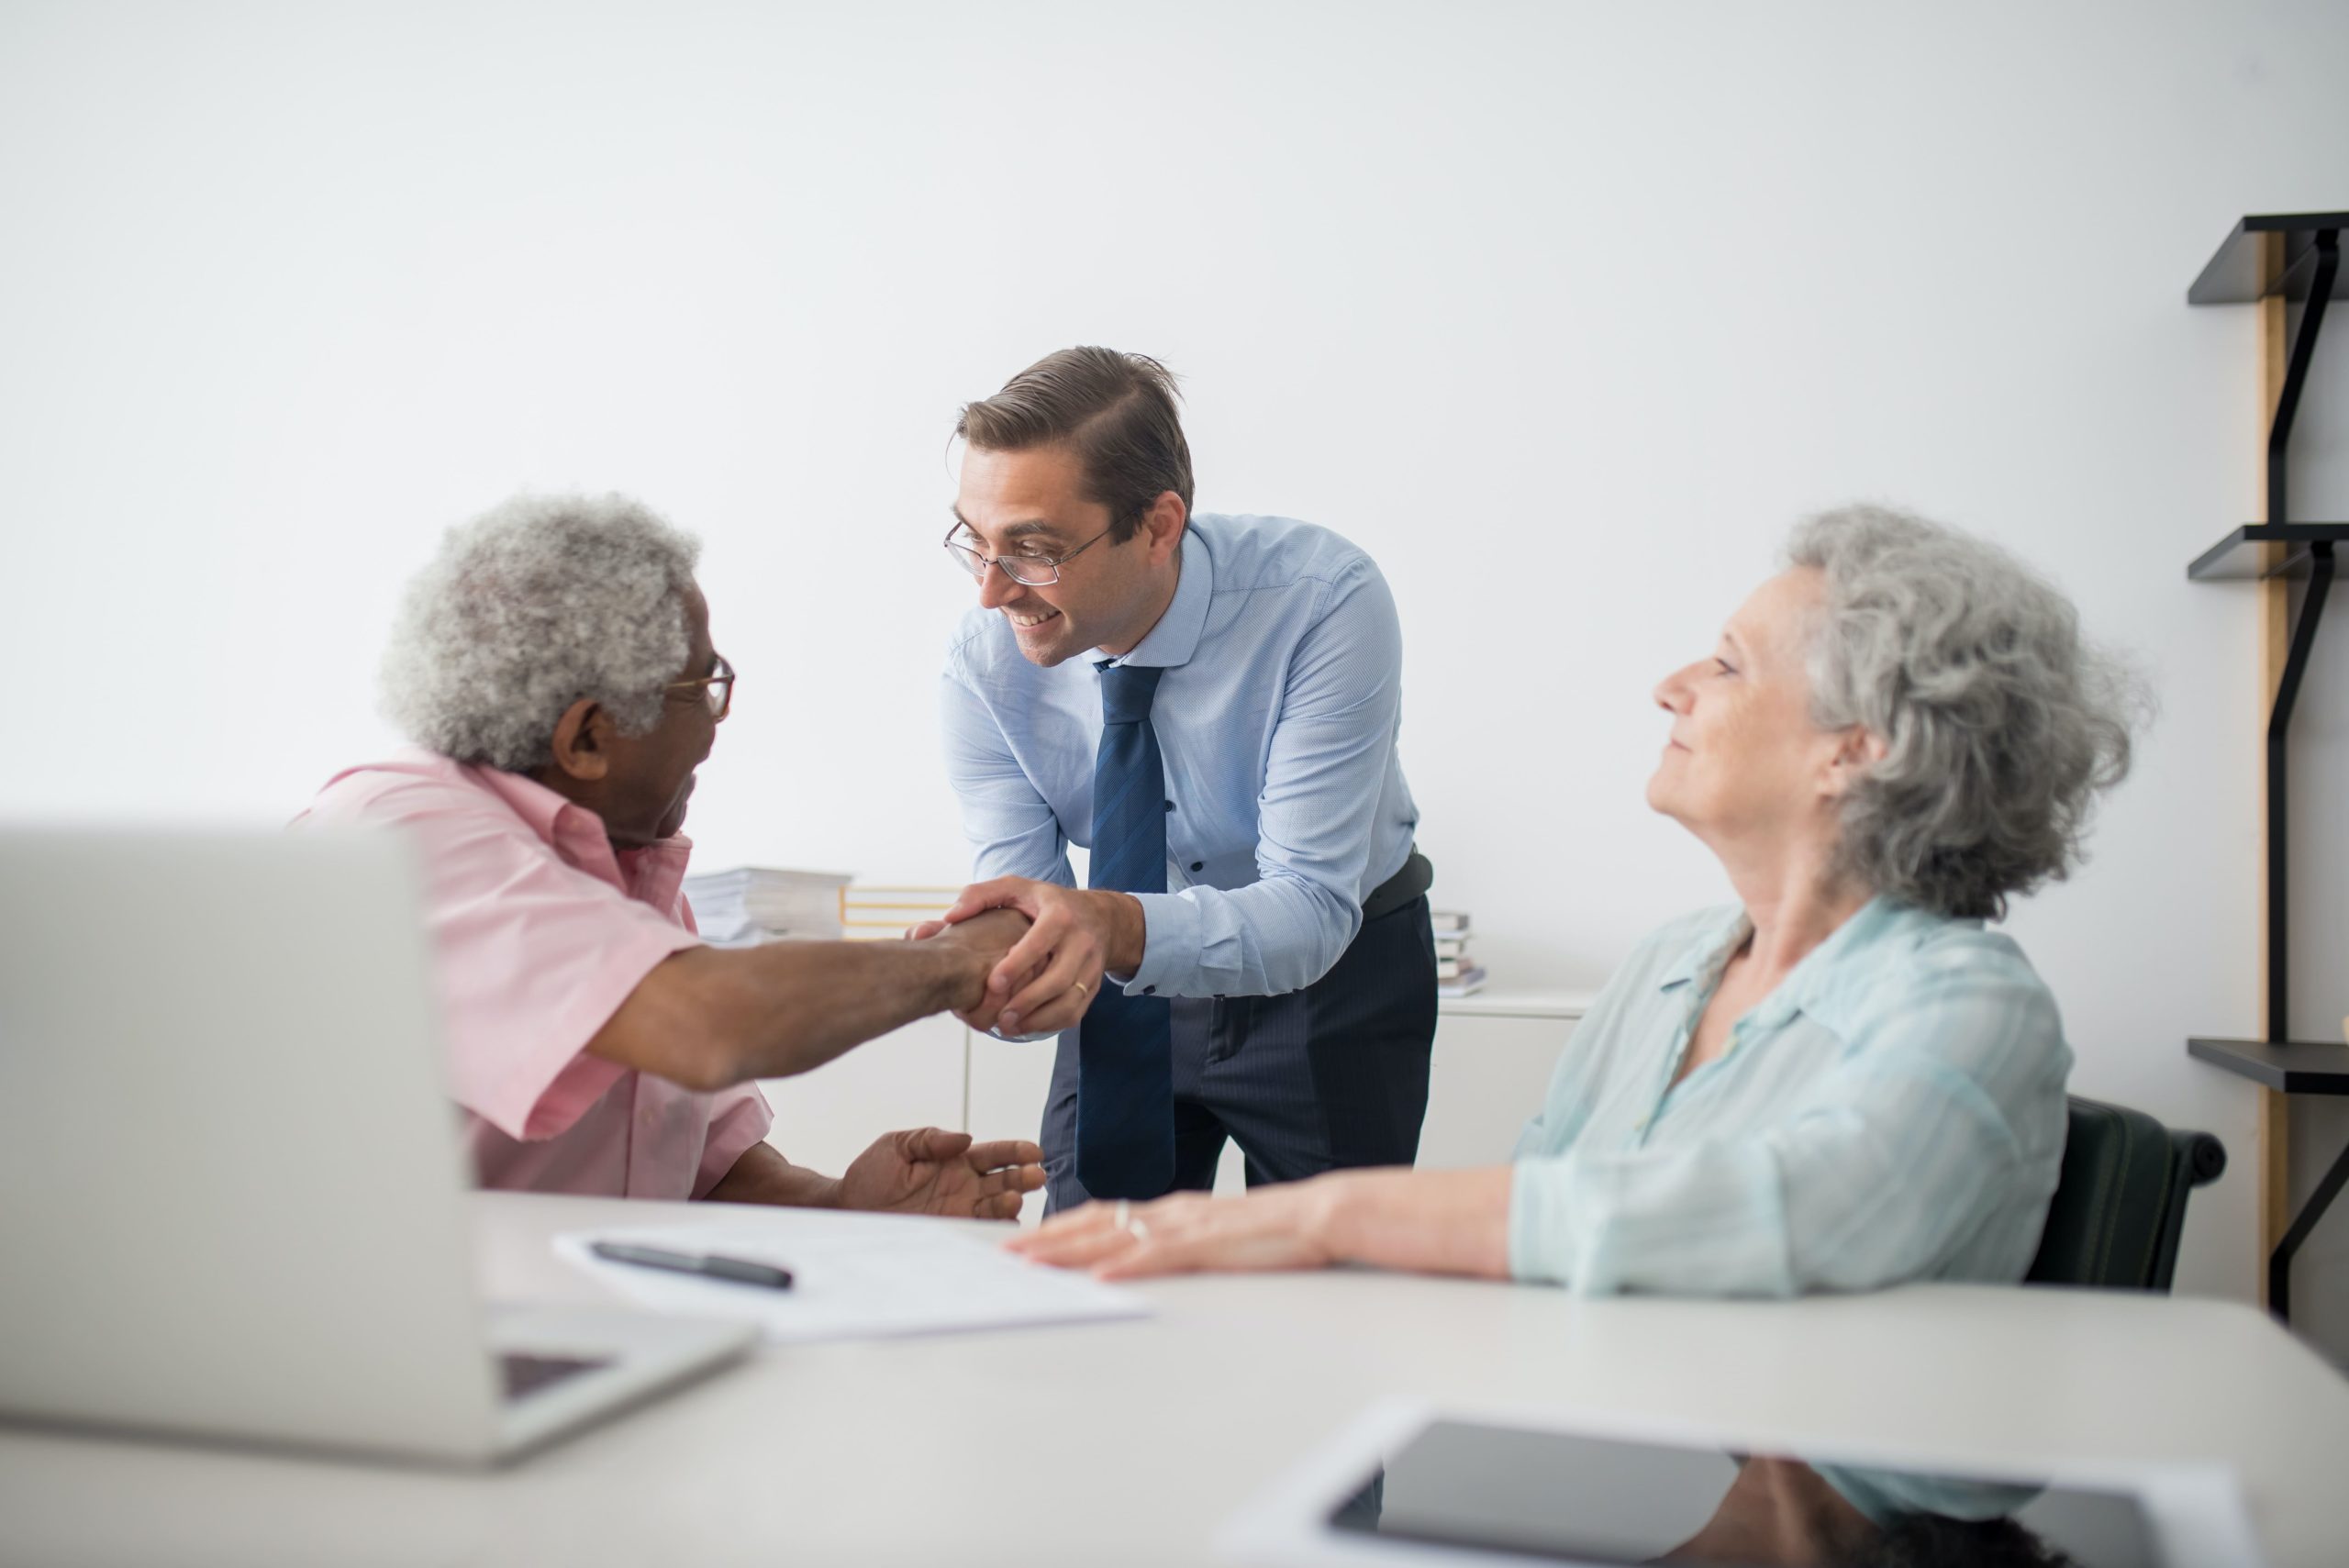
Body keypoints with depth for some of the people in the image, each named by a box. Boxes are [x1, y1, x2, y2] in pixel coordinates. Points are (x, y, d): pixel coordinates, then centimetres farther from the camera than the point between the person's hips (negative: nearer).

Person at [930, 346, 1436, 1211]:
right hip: (1130, 983, 3)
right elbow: (1025, 910, -19)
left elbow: (1312, 907, -33)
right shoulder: (986, 662, -20)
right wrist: (990, 974, -43)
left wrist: (1117, 928, -51)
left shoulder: (1325, 602, -30)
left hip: (1332, 982, -2)